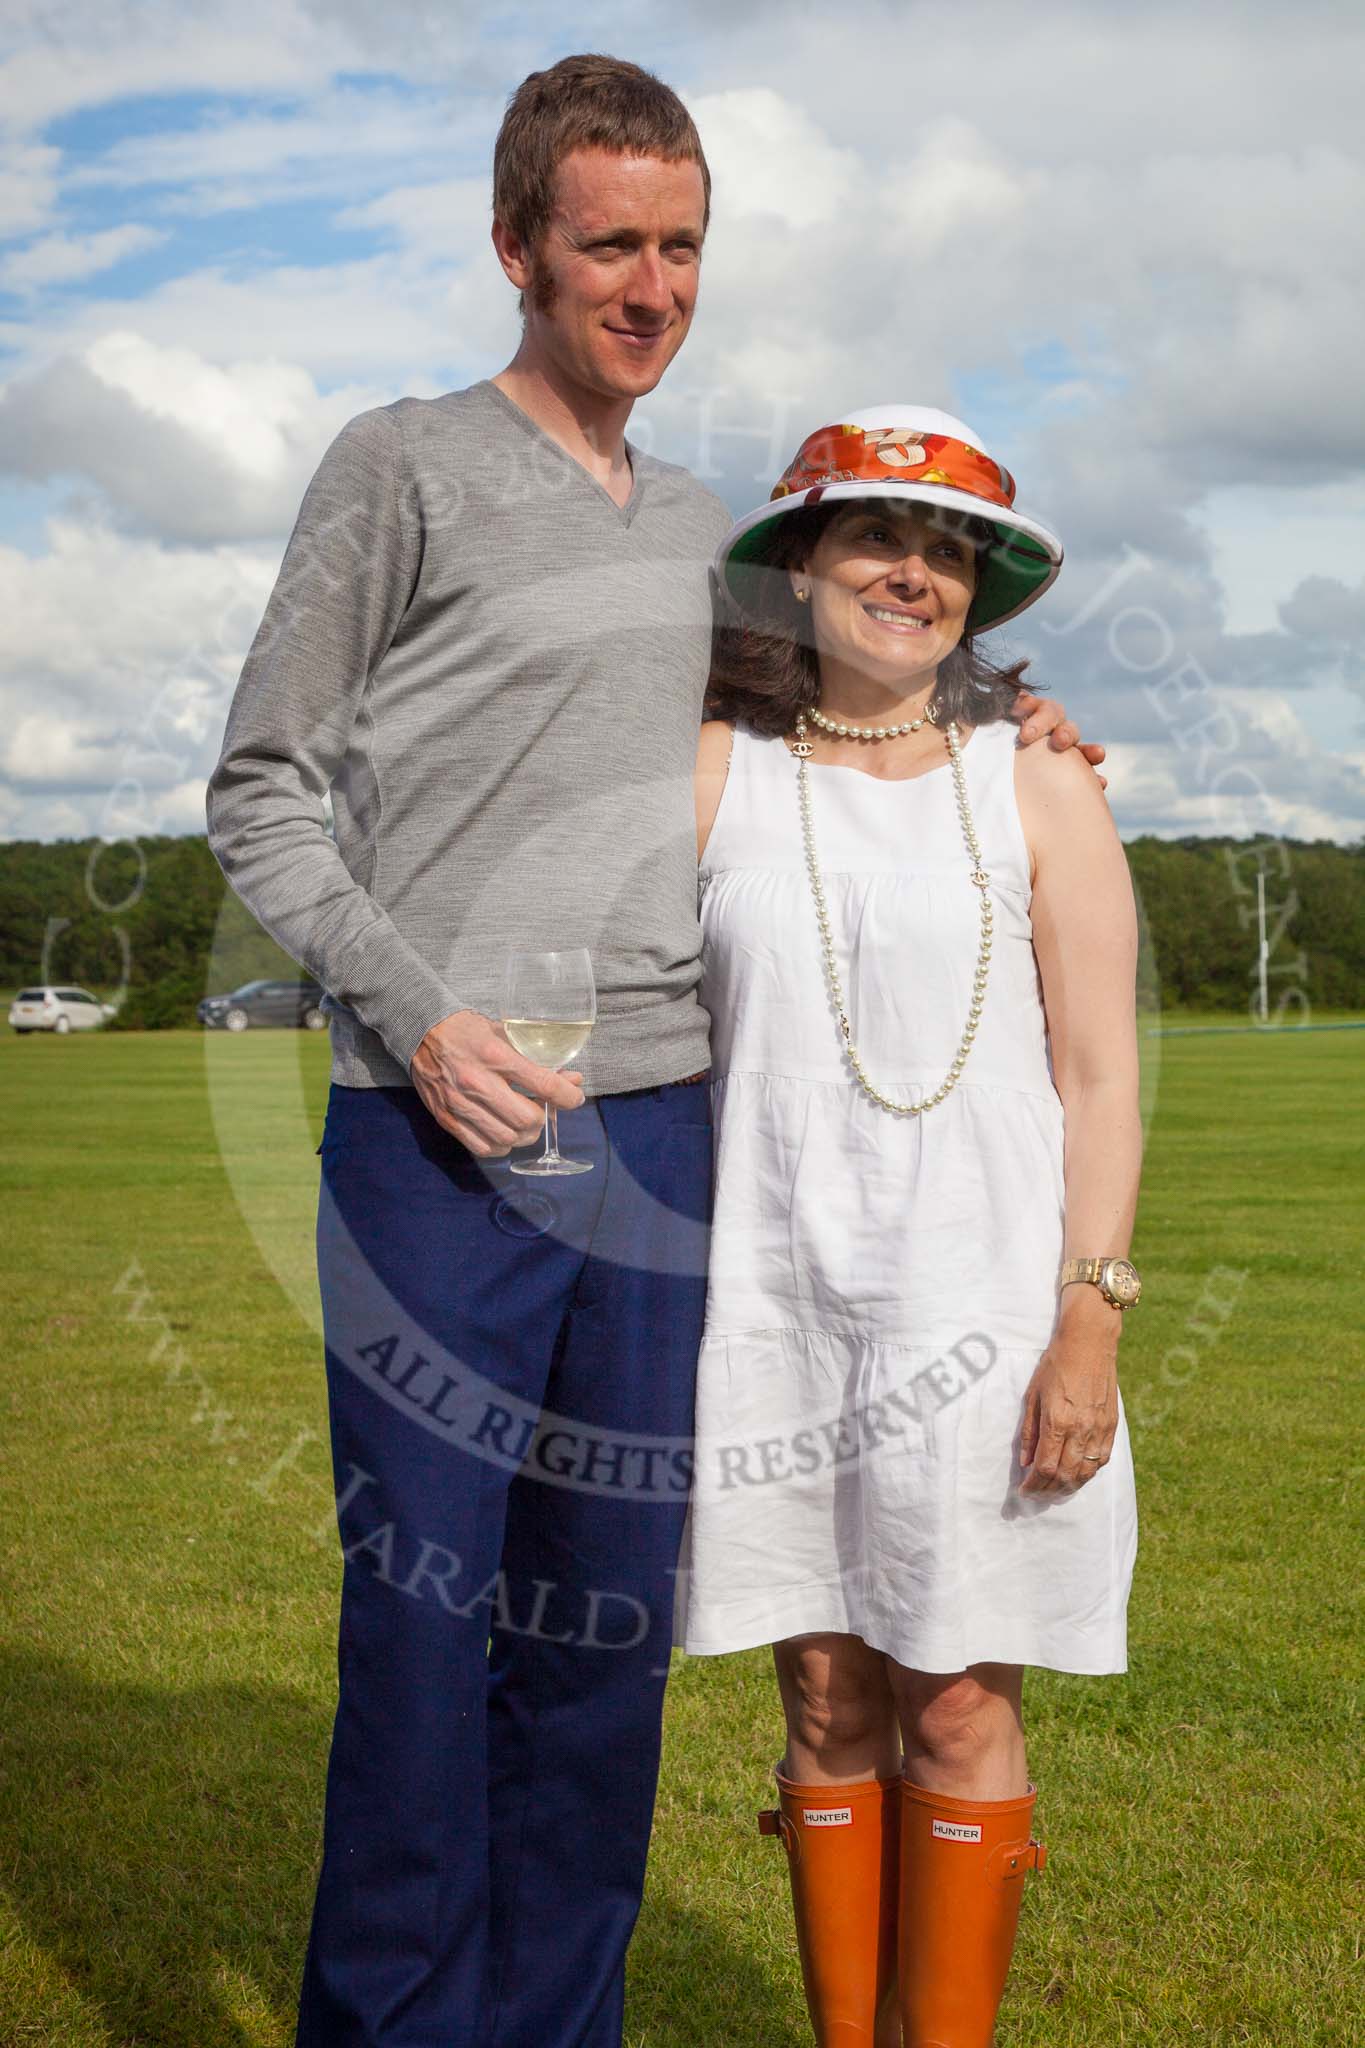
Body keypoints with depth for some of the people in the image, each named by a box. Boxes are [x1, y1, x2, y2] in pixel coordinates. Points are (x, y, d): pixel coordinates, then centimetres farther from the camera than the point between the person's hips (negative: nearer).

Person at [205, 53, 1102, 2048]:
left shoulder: (700, 526, 18)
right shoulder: (404, 467, 3)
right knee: (424, 1616, -1)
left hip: (660, 1132, 5)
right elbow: (261, 790, 1)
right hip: (439, 1137, -5)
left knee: (611, 1623, 9)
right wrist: (416, 1010, -12)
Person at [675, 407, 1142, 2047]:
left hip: (977, 1301, -1)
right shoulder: (707, 775, 4)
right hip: (778, 1299, 2)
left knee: (959, 1713, 4)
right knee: (827, 1704, 10)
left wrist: (1091, 1322, -8)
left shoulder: (1037, 787, 1)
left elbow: (1100, 1076, -1)